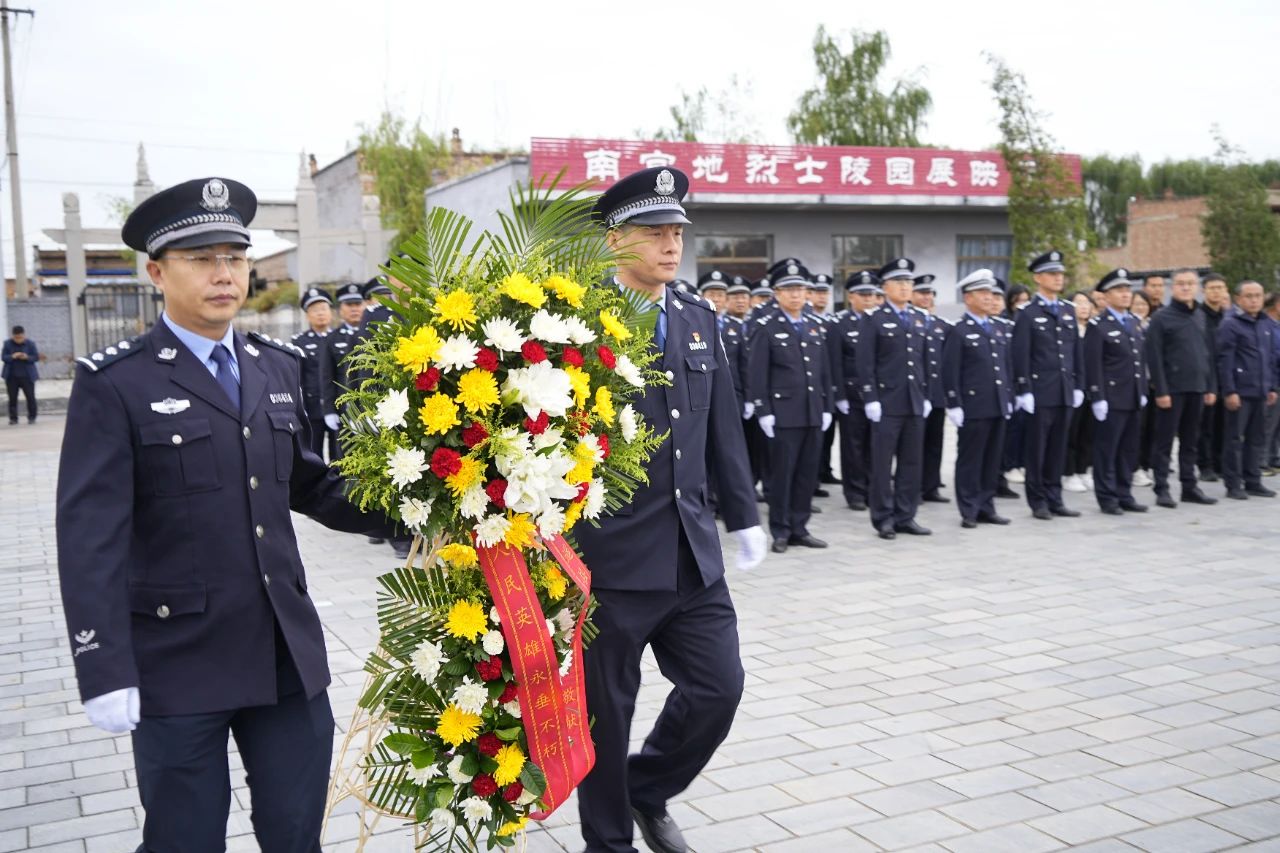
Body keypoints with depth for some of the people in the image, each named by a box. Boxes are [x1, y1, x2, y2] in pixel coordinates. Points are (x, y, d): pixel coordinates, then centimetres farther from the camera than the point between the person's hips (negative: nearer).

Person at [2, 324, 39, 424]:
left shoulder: (30, 343, -3)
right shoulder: (7, 344, 1)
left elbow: (36, 357, -2)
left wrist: (27, 357, -21)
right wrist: (12, 356, -22)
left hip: (27, 376, -1)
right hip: (12, 376, 1)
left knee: (30, 397, -1)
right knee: (12, 398, 3)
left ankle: (32, 417, 10)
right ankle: (13, 418, 9)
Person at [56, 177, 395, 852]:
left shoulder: (277, 367, 8)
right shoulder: (114, 384, -8)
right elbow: (91, 537, -11)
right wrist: (105, 671, -16)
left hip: (289, 650, 4)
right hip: (177, 662, -4)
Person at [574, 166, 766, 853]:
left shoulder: (698, 317, 9)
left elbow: (723, 426, 14)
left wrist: (743, 516, 15)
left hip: (692, 551, 6)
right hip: (610, 553, -6)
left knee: (718, 686, 8)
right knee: (605, 708, 8)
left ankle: (648, 789, 36)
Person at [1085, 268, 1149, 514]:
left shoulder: (1134, 323, 16)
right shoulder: (1098, 326, -7)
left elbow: (1141, 360, 19)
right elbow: (1093, 365, -12)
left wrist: (1143, 391, 14)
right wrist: (1098, 398, -17)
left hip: (1133, 398, 7)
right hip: (1111, 398, -7)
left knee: (1129, 450, 11)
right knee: (1107, 450, -1)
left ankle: (1124, 496, 18)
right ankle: (1107, 498, 6)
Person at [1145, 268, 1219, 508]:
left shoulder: (1200, 317, 13)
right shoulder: (1162, 318, -5)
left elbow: (1208, 354, 16)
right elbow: (1154, 357, -10)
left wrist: (1211, 387, 10)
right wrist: (1160, 390, -15)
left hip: (1197, 388, 6)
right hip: (1172, 388, -6)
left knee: (1191, 440, 11)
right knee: (1164, 440, -1)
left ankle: (1189, 486, 18)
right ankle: (1162, 489, 3)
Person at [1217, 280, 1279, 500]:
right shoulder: (1230, 324, -7)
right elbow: (1225, 360, -12)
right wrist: (1229, 391, -16)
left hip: (1260, 392, 7)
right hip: (1239, 392, -6)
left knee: (1255, 439, 11)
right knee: (1234, 439, -1)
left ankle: (1253, 482, 19)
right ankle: (1233, 485, 4)